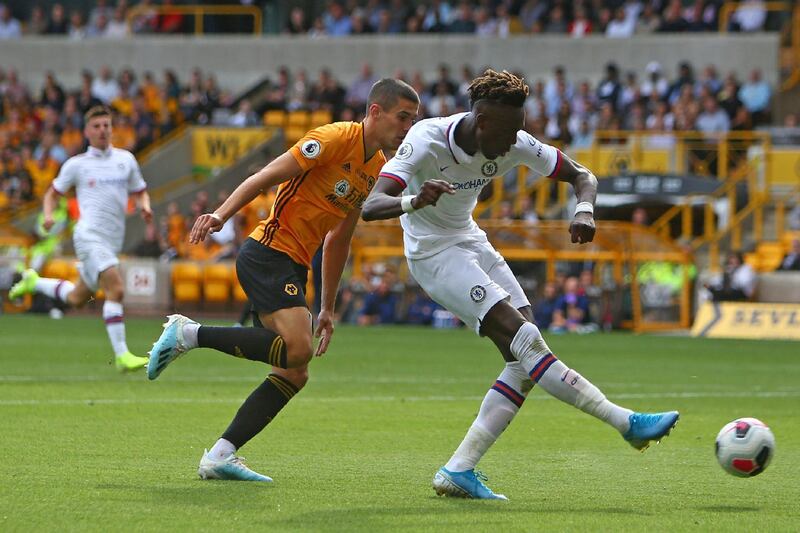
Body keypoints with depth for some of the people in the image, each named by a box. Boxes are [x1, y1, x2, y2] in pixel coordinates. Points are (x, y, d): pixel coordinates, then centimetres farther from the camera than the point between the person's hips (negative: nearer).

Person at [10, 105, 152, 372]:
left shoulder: (126, 159, 11)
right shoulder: (76, 164, 3)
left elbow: (140, 192, 20)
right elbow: (53, 193, 14)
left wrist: (145, 207, -2)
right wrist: (49, 215, -5)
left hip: (113, 240, 5)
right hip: (89, 236, -5)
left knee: (77, 298, 17)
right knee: (115, 289, -23)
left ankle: (33, 282, 42)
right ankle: (121, 355, -22)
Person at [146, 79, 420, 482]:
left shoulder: (377, 169, 16)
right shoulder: (337, 138, -10)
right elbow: (267, 176, -15)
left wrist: (327, 308, 23)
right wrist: (221, 215, -27)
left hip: (292, 267, 9)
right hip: (269, 250, -9)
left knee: (295, 374, 2)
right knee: (297, 348, -25)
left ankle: (219, 457, 1)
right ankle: (189, 334, -13)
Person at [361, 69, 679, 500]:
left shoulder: (514, 146, -10)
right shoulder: (426, 140, -26)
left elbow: (581, 176, 0)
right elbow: (370, 206, -34)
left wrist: (584, 210, -24)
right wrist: (414, 201, -56)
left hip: (471, 242, 8)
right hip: (434, 254, -8)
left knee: (524, 360, -5)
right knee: (526, 340, -20)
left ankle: (458, 471, -5)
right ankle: (627, 423, -18)